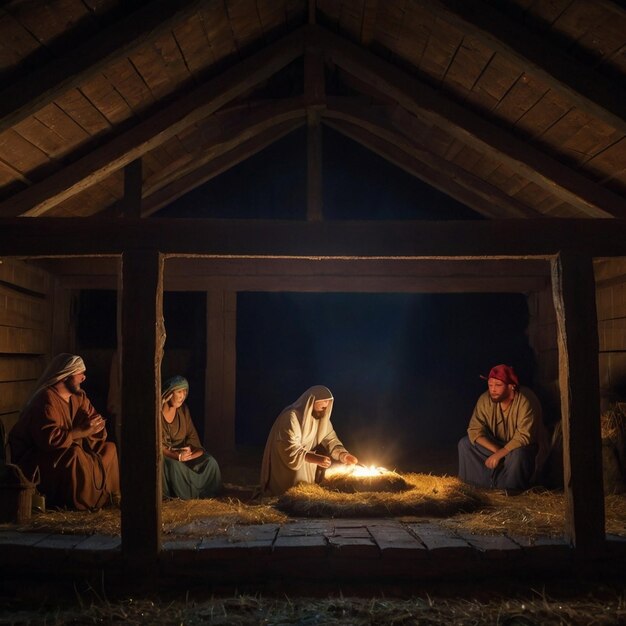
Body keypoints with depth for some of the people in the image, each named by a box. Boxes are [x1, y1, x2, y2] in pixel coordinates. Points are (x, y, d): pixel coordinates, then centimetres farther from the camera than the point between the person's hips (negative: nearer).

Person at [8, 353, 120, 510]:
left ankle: (108, 497, 5)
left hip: (69, 450, 9)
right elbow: (49, 439, -33)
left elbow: (99, 426, 6)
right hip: (35, 462, -9)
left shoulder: (79, 396, 6)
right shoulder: (47, 399, -22)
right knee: (74, 456, -34)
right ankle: (77, 503, -19)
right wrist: (81, 431, -27)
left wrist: (94, 426, -18)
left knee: (109, 448, 4)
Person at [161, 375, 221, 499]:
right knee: (174, 465, -37)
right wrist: (176, 455, -31)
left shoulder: (183, 409, 2)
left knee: (209, 462, -13)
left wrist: (188, 448, -15)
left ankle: (204, 493, 4)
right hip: (161, 454, -6)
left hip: (181, 451, 6)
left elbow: (192, 435, 8)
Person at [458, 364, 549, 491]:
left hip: (527, 447, -5)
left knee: (517, 454, -39)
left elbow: (524, 437, -31)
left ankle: (514, 489, -12)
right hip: (497, 446, 5)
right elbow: (474, 430, -13)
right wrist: (496, 450, -26)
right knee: (465, 443, -11)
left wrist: (500, 454, -34)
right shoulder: (485, 400, -13)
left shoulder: (526, 401, -27)